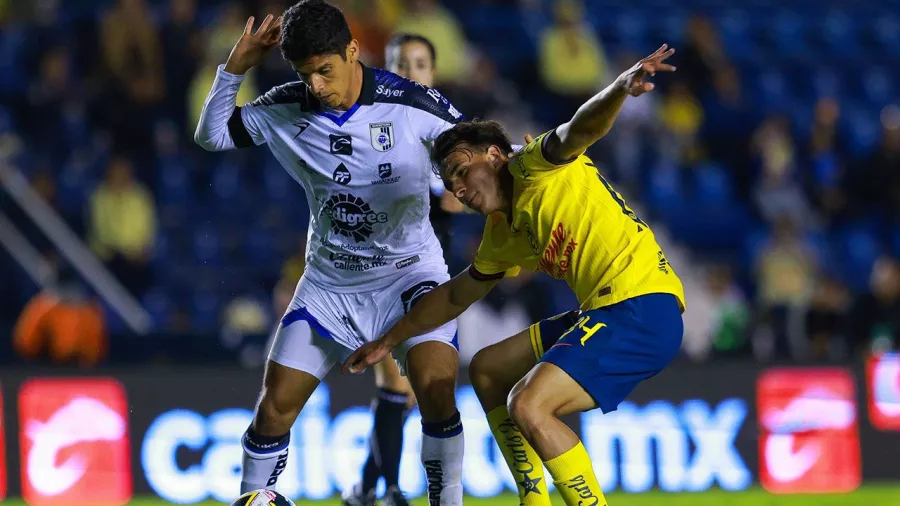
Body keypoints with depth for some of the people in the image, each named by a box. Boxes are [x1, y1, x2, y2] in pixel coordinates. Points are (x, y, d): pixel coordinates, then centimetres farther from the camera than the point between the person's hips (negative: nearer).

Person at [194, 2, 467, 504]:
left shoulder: (412, 104, -17)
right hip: (330, 283, 3)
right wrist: (235, 68, -11)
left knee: (436, 387, -26)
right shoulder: (286, 110, -7)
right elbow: (212, 135, 4)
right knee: (276, 405, -1)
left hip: (409, 270, -3)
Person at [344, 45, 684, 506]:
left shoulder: (532, 166, -3)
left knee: (527, 405, -22)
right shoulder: (503, 234, 22)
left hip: (644, 305, -10)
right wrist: (389, 341, 46)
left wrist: (622, 87, -44)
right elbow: (456, 295, 37)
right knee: (487, 370, 21)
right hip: (606, 311, 10)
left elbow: (579, 131, -23)